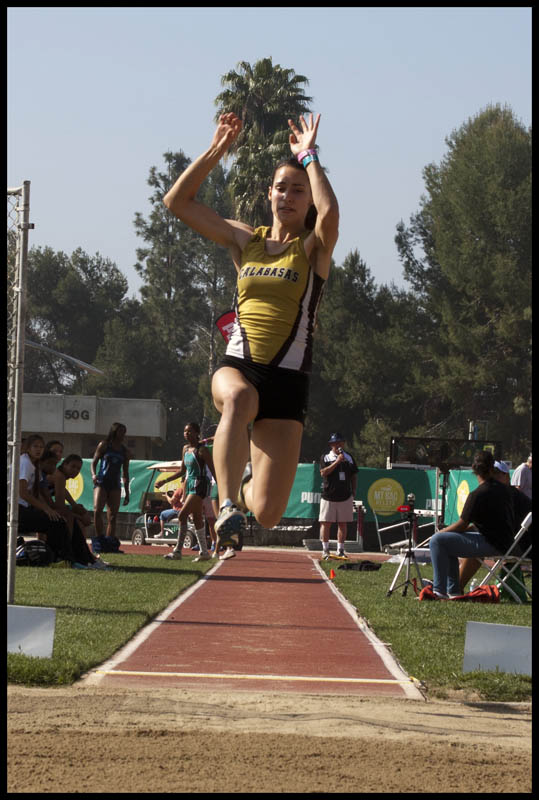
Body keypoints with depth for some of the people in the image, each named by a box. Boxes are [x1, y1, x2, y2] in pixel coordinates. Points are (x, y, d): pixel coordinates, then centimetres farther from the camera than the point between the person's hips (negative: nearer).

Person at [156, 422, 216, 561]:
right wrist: (165, 481, 21)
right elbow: (182, 471, 23)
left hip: (200, 485, -8)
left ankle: (178, 551, -15)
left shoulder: (202, 450, -10)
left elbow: (213, 471, -11)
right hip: (189, 484, 8)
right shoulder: (185, 449, 14)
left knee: (182, 515, -16)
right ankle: (204, 552, 14)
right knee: (197, 518, 9)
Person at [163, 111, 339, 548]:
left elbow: (330, 213, -23)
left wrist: (309, 157, -11)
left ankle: (245, 488, 30)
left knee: (268, 513, -7)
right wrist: (217, 150, 4)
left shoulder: (314, 249, 2)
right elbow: (178, 201, 10)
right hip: (238, 366, 2)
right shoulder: (246, 240, 12)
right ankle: (227, 504, -44)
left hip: (287, 379, -1)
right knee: (238, 398, -42)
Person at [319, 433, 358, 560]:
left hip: (345, 496, 3)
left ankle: (340, 550, 10)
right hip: (328, 495, -3)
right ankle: (325, 550, 4)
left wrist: (353, 490, 7)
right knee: (326, 523, -3)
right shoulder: (325, 457, 2)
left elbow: (354, 475, 16)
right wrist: (337, 462, -17)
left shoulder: (349, 457, 12)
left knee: (343, 524, 4)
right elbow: (323, 472, -13)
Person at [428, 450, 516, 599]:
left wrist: (442, 531, 8)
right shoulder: (503, 489, 8)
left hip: (490, 544, -9)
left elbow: (462, 526, -13)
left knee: (437, 540, -11)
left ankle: (439, 591, -12)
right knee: (448, 542, 24)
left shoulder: (477, 495, -18)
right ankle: (453, 591, 25)